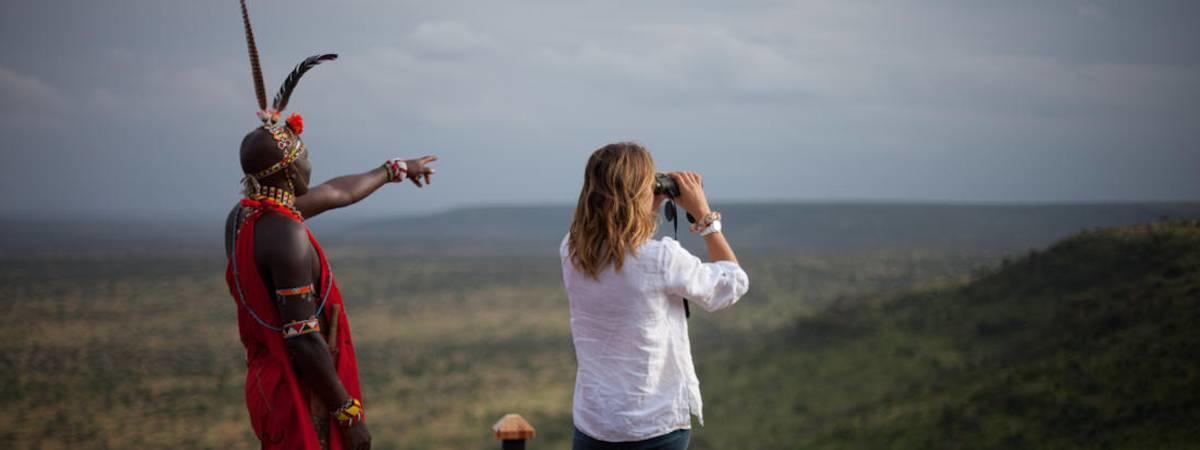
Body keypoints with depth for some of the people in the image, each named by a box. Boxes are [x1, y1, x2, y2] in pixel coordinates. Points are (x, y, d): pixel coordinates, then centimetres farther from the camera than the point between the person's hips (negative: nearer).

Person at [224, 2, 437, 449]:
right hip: (300, 396, -10)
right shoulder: (286, 235, -22)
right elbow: (304, 340, -25)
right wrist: (349, 414, -18)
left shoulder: (243, 215, 7)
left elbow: (337, 193, 23)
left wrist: (394, 169, 37)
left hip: (267, 382, 10)